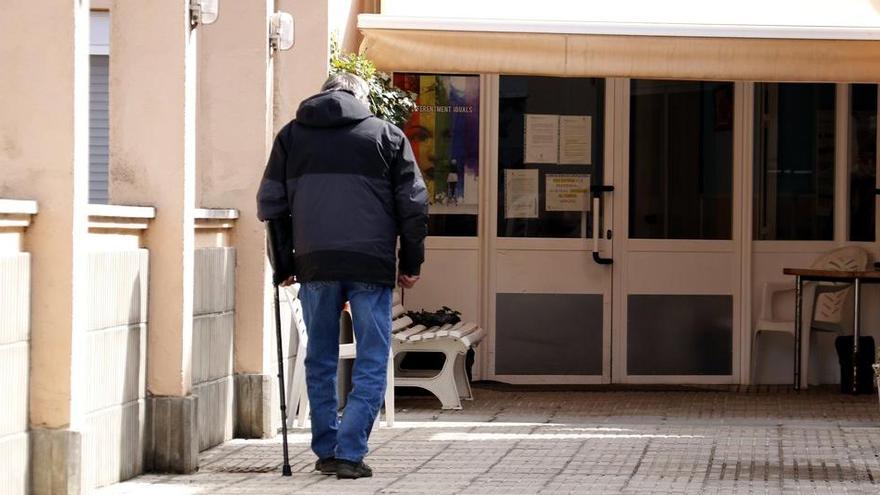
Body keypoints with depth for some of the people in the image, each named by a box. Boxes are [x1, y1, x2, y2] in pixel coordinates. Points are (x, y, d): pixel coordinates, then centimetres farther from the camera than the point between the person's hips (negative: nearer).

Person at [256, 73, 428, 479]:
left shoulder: (291, 135, 13)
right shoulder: (386, 135, 8)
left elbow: (270, 204, 11)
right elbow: (413, 203, 5)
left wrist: (283, 265, 17)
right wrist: (411, 263, 12)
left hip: (314, 264, 2)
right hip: (372, 264, -2)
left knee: (320, 361, 14)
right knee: (371, 364, 3)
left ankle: (326, 450, 14)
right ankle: (349, 452, -7)